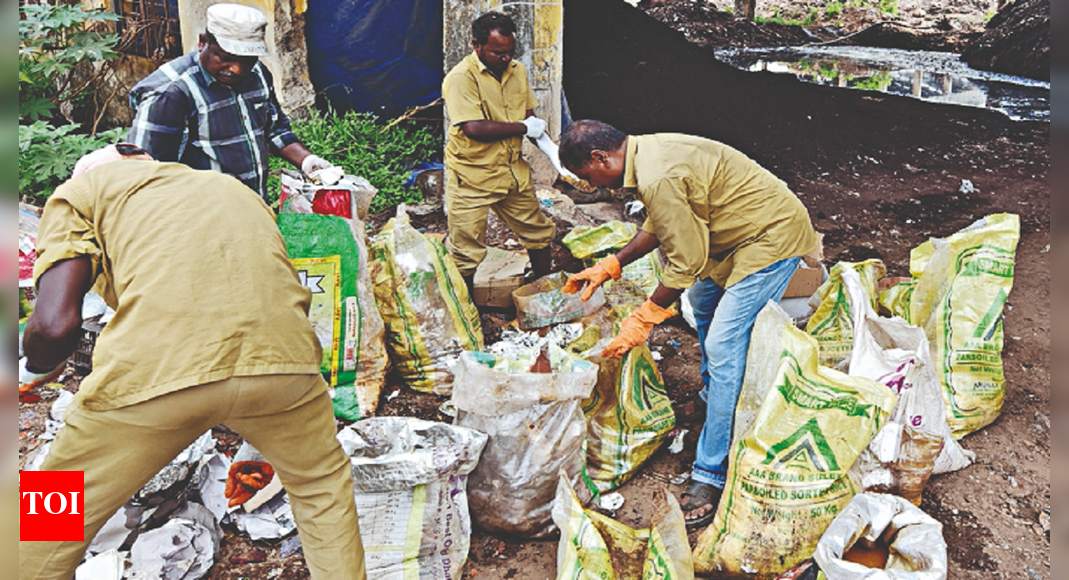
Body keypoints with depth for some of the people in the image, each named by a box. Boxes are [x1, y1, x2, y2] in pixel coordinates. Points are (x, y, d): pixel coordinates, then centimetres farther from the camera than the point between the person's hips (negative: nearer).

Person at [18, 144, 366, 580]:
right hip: (279, 357, 4)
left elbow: (55, 324, 8)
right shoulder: (234, 188, 37)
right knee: (323, 486, 33)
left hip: (153, 367, -3)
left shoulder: (80, 189, 23)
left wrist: (33, 369, 30)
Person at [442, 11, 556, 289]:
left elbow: (530, 117, 16)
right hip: (472, 177, -7)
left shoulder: (517, 71, 7)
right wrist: (522, 127, -16)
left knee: (539, 233, 17)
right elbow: (473, 128, -27)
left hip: (513, 170, 7)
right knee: (466, 251, -1)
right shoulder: (461, 77, -17)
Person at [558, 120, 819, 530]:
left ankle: (710, 477, -5)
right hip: (759, 227, 11)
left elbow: (686, 261, -22)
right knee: (703, 301, 27)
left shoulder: (658, 179, -28)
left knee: (724, 348, -12)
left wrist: (643, 319, -11)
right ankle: (712, 396, 46)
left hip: (774, 238, -11)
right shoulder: (648, 150, 4)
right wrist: (610, 266, 17)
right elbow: (660, 224, 17)